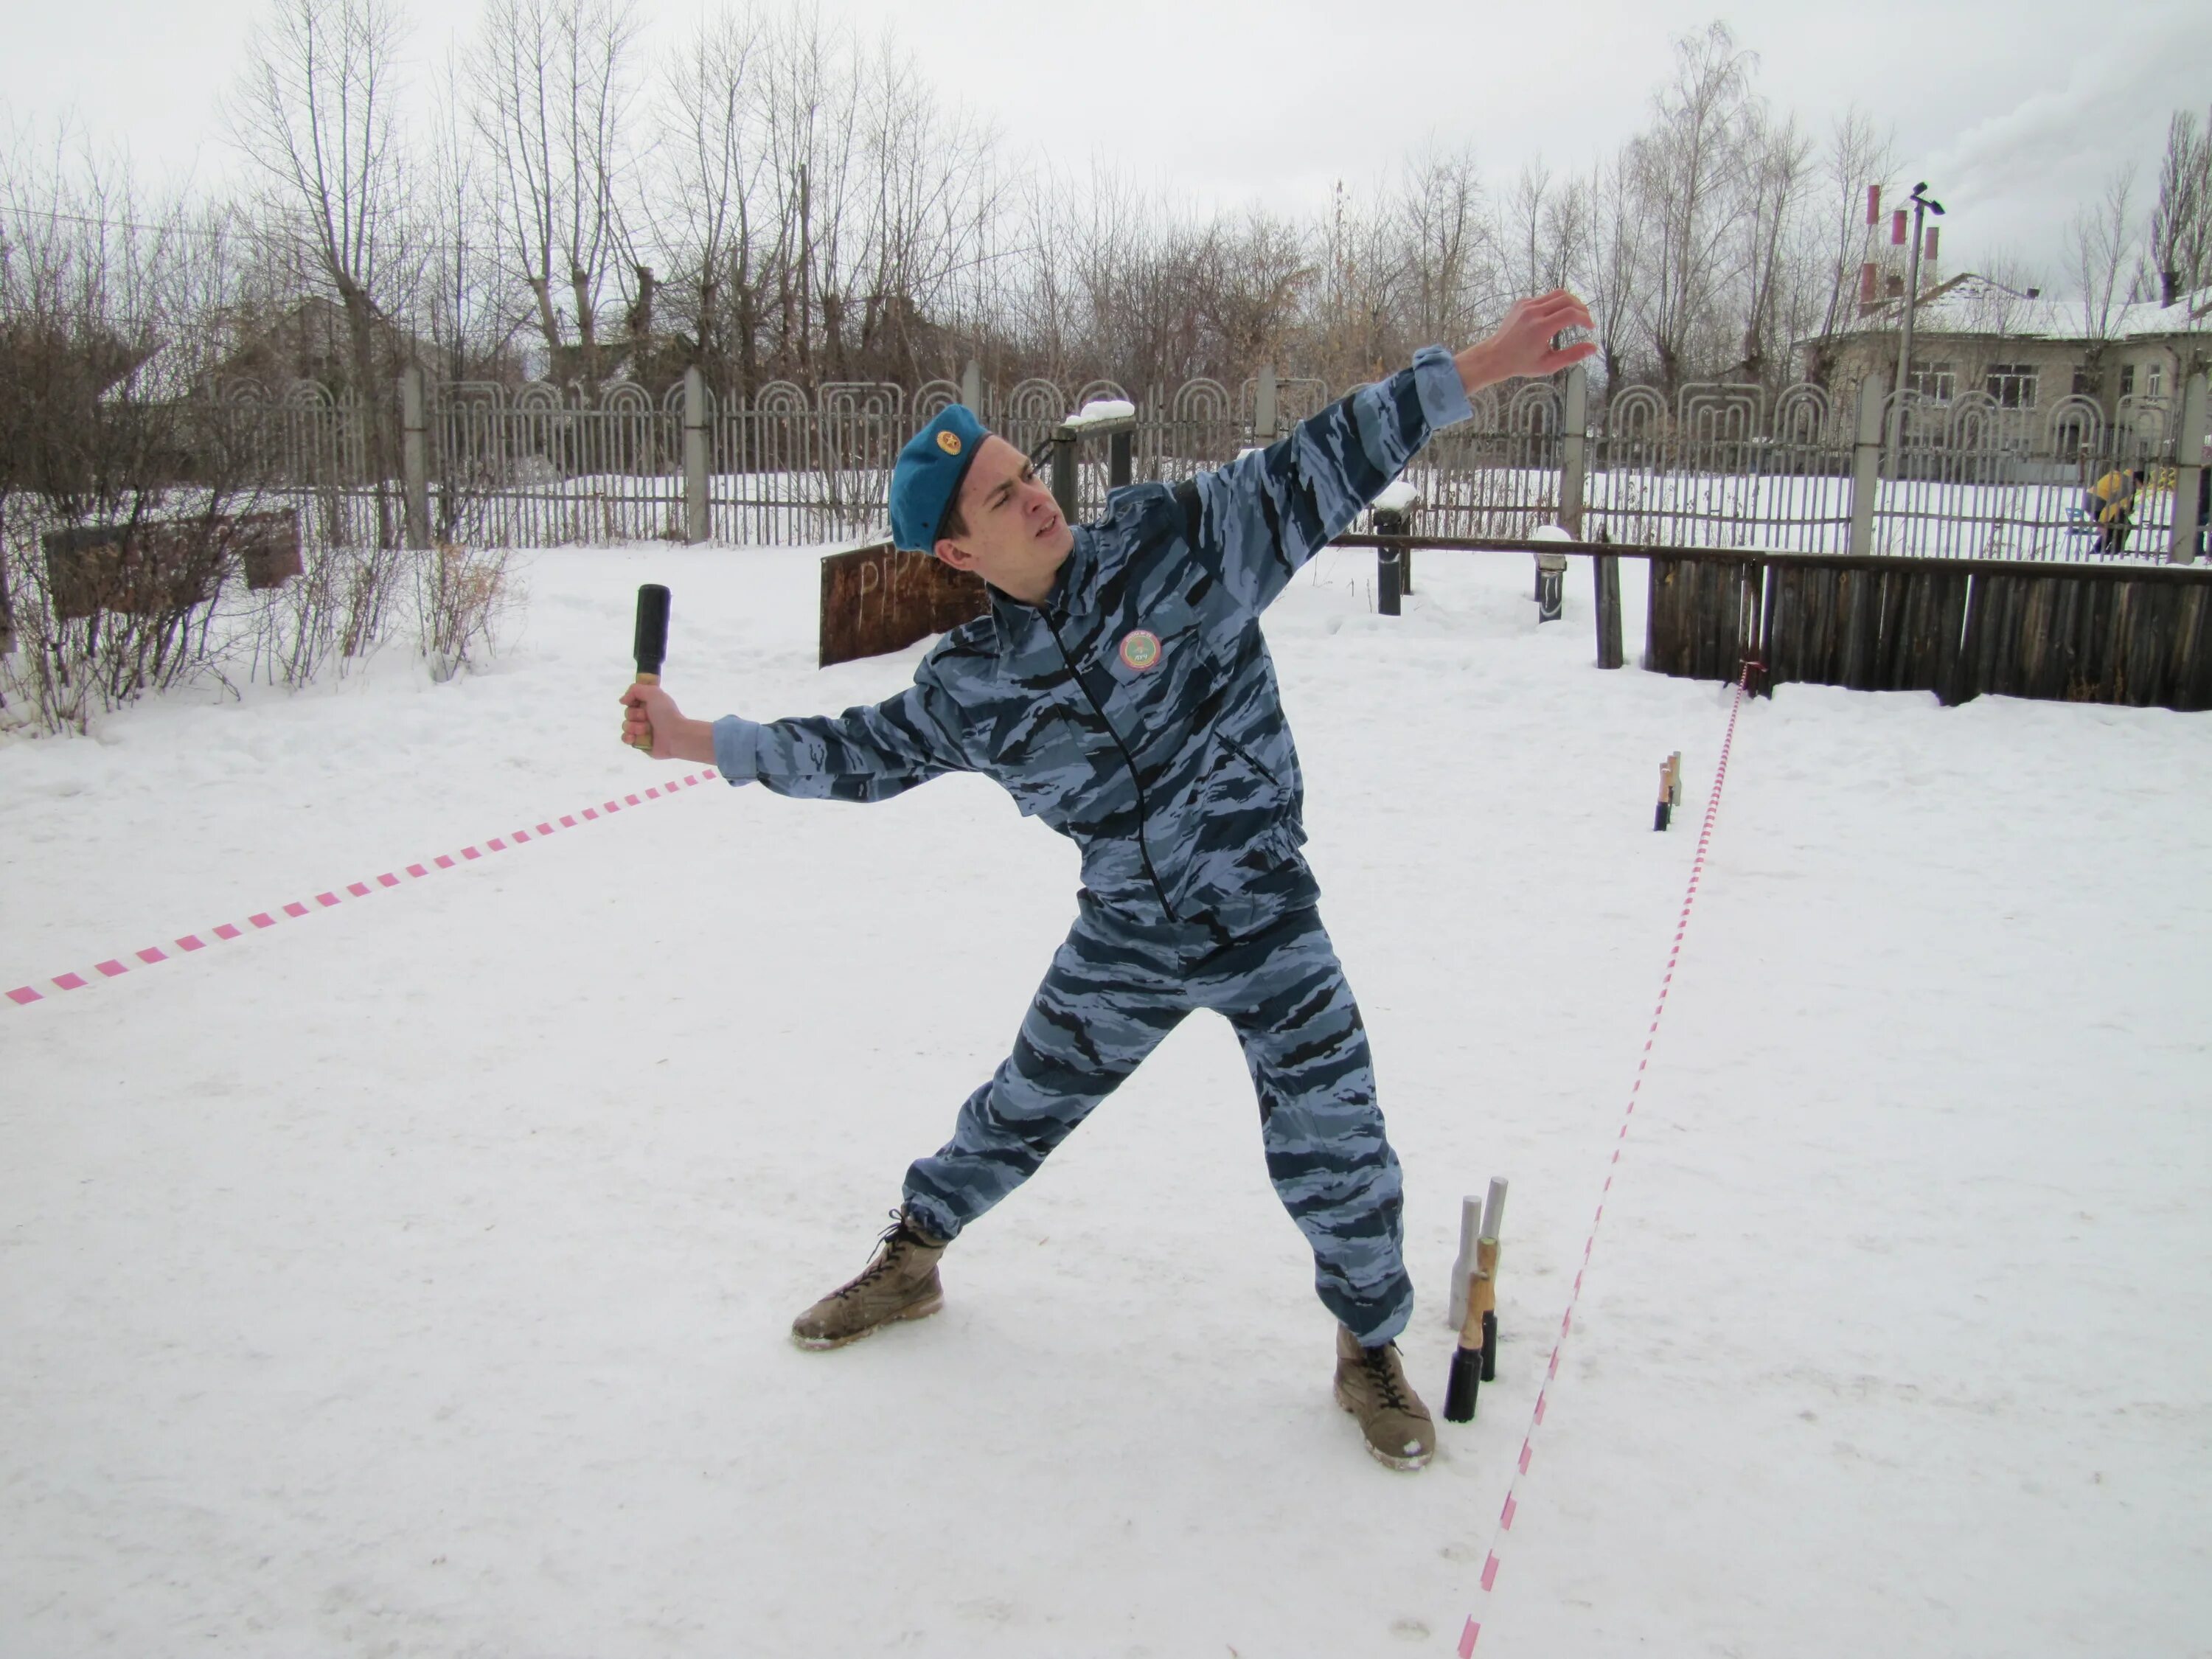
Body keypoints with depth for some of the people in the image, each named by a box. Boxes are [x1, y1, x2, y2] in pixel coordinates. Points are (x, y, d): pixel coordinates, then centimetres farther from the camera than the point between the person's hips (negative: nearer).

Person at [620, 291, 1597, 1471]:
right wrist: (703, 741, 4)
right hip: (1122, 944, 2)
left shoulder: (1174, 539, -13)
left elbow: (1319, 470, -14)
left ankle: (1371, 1351, 24)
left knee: (1333, 1157, -5)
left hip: (1268, 925, -2)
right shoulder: (968, 687, -5)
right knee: (1019, 1115, 17)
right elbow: (863, 753, 8)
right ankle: (909, 1261, 46)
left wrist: (1481, 365, -18)